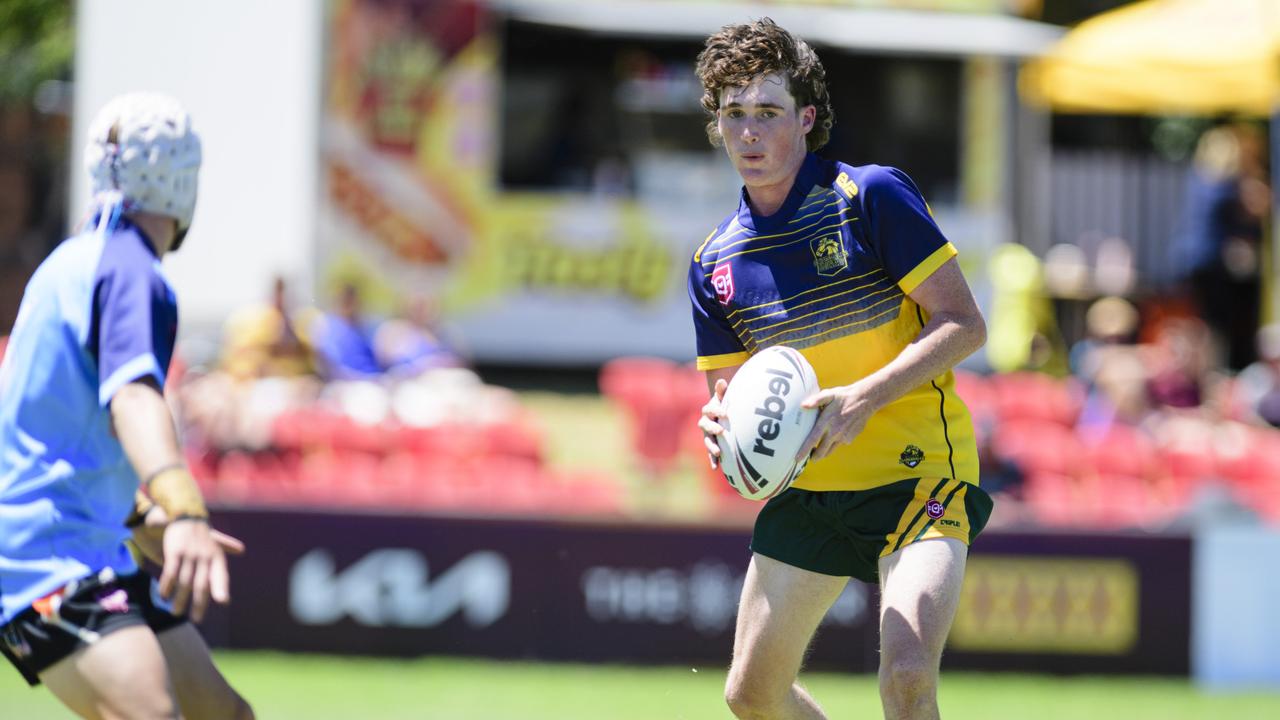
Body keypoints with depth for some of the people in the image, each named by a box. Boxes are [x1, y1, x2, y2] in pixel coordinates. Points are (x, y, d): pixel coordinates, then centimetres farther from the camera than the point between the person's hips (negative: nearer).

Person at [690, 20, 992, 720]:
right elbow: (729, 392, 12)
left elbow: (963, 323, -12)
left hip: (917, 472, -6)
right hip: (806, 495, 6)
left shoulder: (871, 197, -10)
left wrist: (865, 398, -23)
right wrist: (721, 426, -12)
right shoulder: (715, 262, 6)